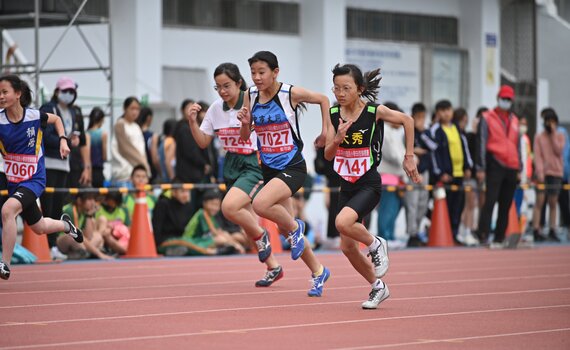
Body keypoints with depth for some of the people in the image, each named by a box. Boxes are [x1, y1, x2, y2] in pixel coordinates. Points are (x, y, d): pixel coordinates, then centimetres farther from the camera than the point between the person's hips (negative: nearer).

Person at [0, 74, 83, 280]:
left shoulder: (34, 116, -12)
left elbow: (56, 119, 10)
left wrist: (63, 140, -2)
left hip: (34, 180, -4)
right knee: (38, 228, 22)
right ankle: (65, 225, 56)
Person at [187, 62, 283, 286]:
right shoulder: (216, 109, 3)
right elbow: (203, 142, 10)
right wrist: (192, 122, -7)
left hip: (253, 165, -7)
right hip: (231, 165, 7)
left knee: (229, 207, -27)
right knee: (247, 222, 11)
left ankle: (261, 235, 1)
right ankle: (273, 267, 27)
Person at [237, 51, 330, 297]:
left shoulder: (291, 94, -12)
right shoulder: (250, 96, 1)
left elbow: (323, 99, 5)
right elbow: (245, 137, 8)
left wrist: (325, 131, 1)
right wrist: (245, 123, -12)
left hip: (292, 168, -6)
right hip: (269, 169, 6)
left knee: (260, 204, -30)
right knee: (285, 229, 11)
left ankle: (295, 227, -1)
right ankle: (318, 271, 30)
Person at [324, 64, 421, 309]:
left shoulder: (374, 111, -12)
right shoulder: (333, 114, -2)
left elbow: (407, 120, 3)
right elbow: (328, 155, -2)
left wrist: (409, 157, 3)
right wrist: (338, 138, -23)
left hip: (369, 184, -5)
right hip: (346, 185, 5)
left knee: (343, 222, -31)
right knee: (347, 247, 7)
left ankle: (376, 245, 0)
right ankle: (378, 287, 29)